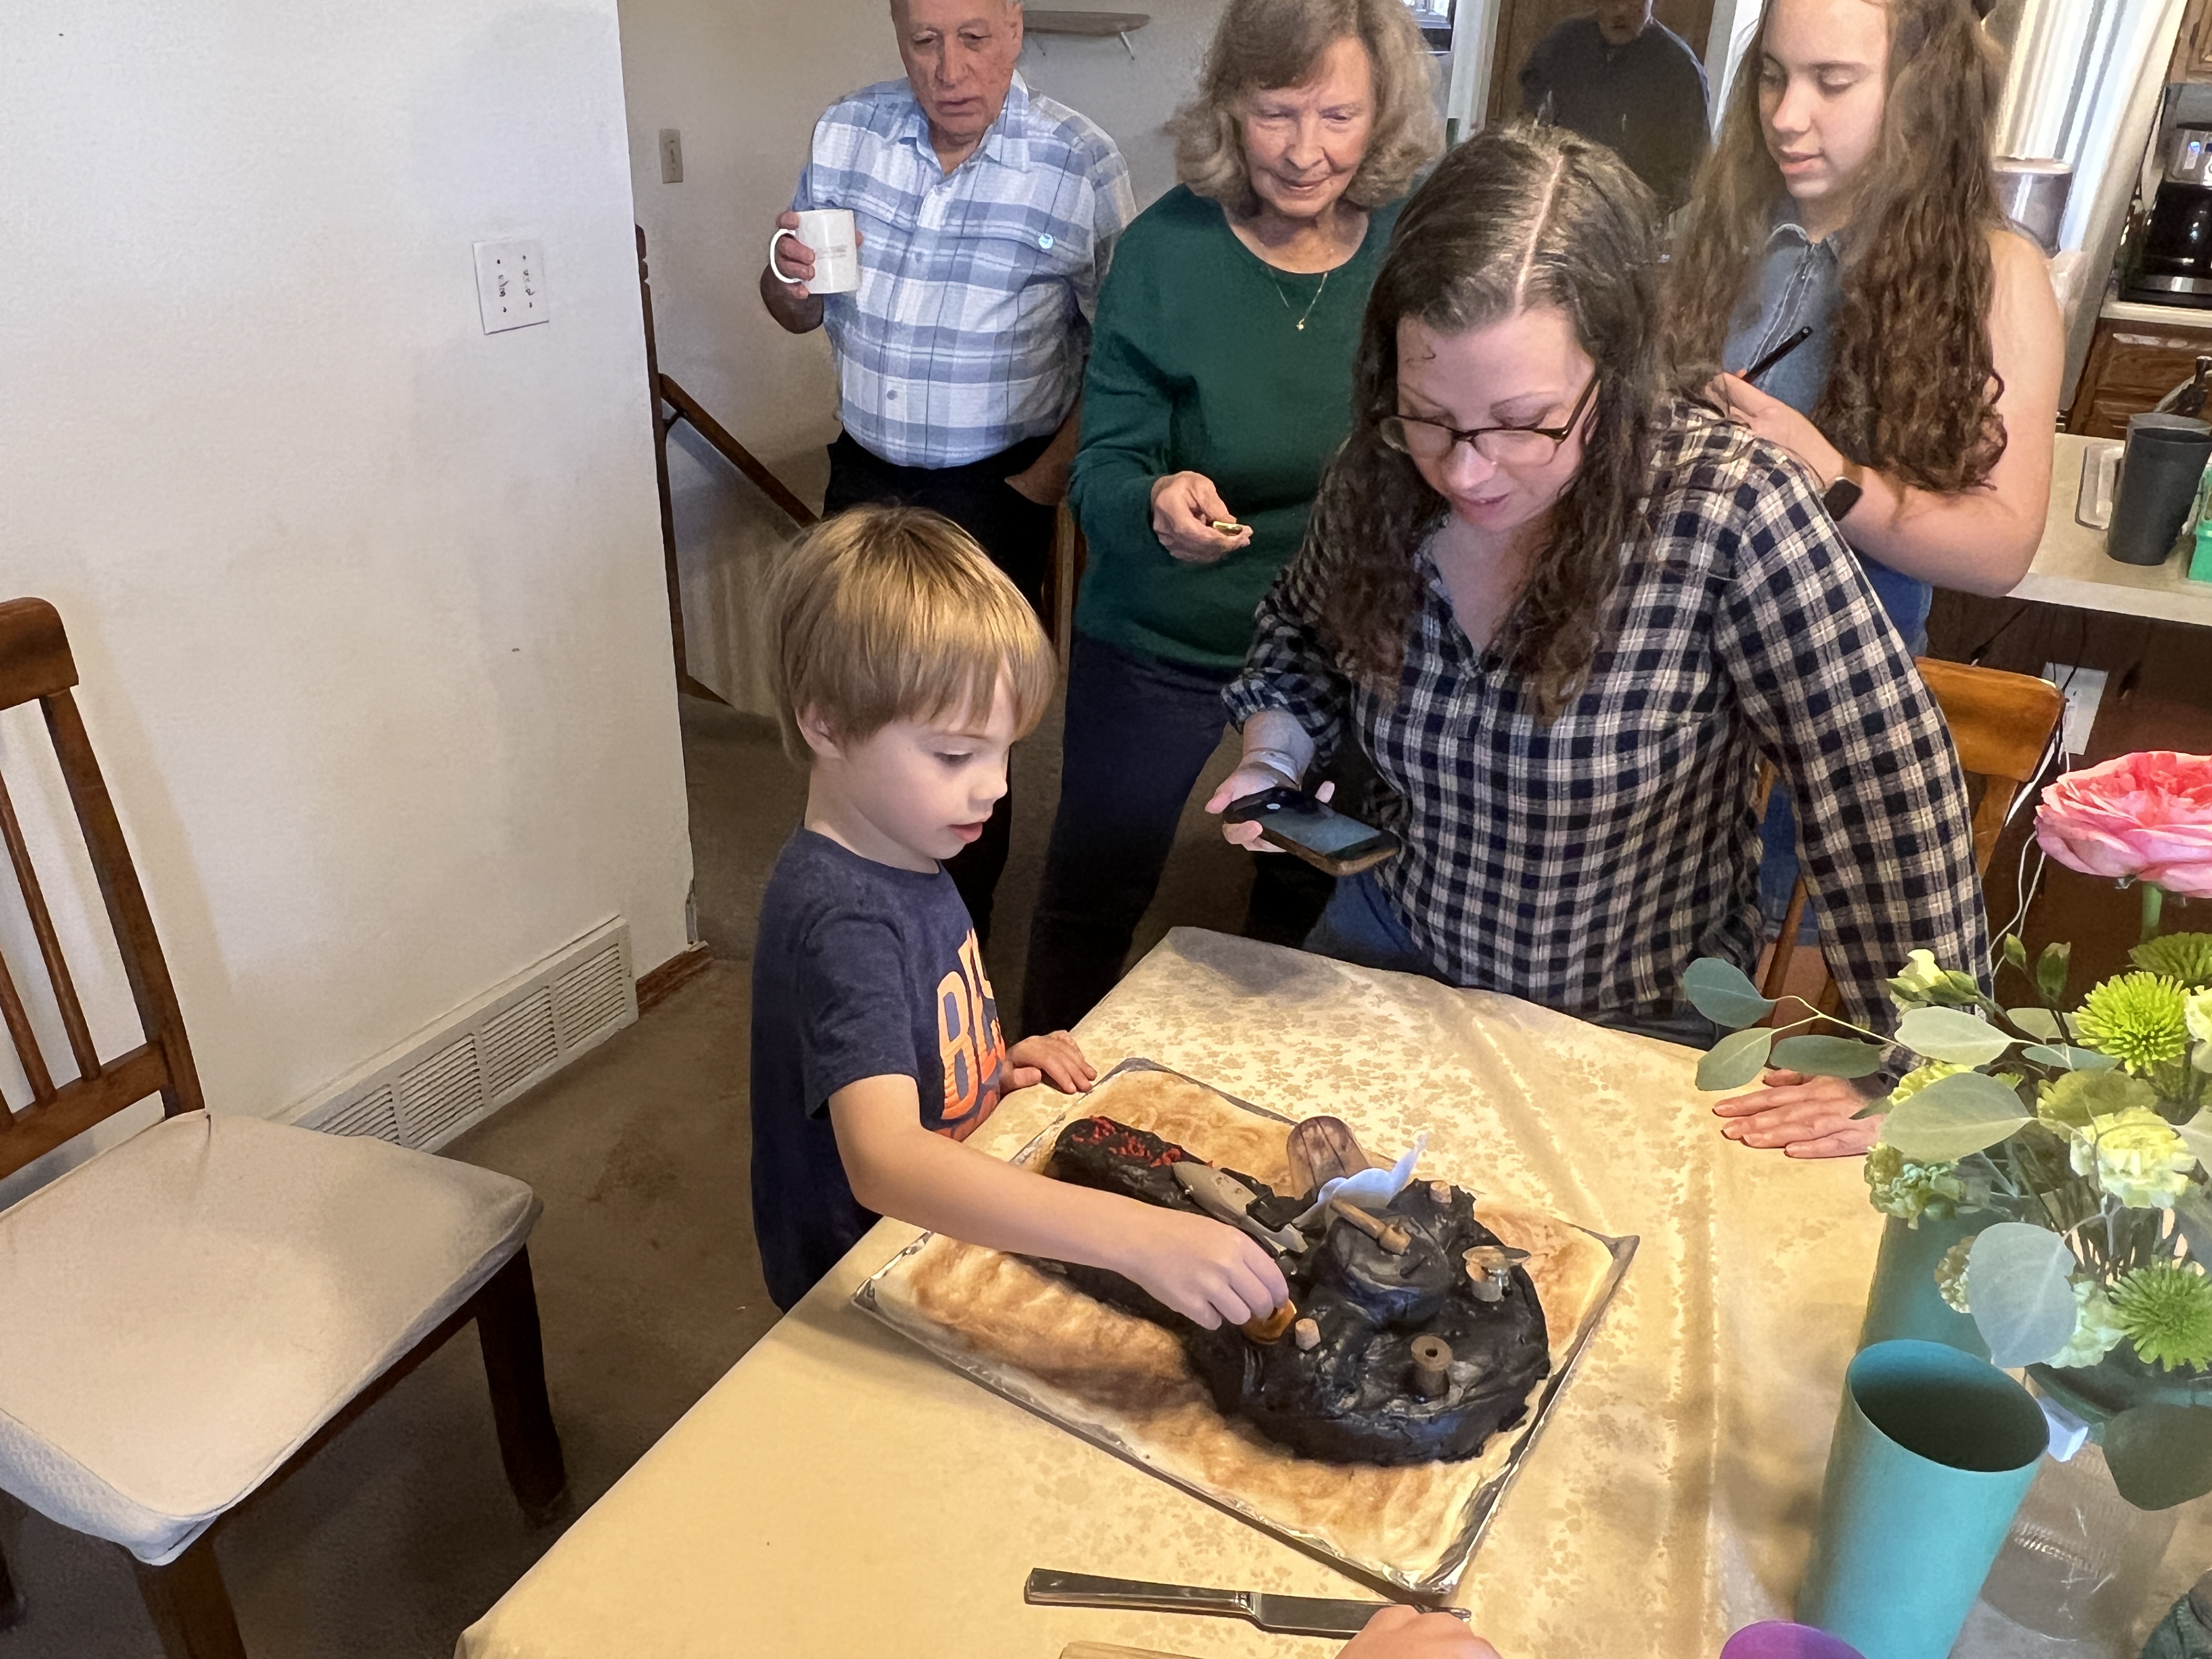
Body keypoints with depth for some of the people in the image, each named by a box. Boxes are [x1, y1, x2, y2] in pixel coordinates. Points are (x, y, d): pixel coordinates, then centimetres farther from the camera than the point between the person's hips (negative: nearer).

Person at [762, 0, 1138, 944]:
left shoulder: (1082, 166, -13)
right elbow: (797, 315, 7)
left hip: (994, 492, -4)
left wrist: (1044, 484, -14)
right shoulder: (845, 132, -1)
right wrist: (790, 277, -16)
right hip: (865, 471, 5)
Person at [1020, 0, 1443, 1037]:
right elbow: (1103, 473, -14)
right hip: (1159, 643, -2)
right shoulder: (1166, 250, -16)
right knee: (1092, 900, 11)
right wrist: (1156, 504, -37)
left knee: (1311, 894, 21)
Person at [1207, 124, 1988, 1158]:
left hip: (1637, 1031, -2)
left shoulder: (1726, 511, -27)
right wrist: (1273, 756, -9)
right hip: (1394, 953, 3)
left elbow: (1886, 781, -22)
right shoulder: (1377, 479, -13)